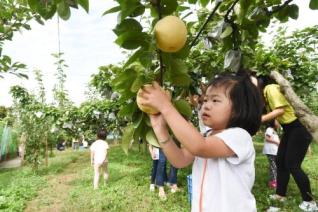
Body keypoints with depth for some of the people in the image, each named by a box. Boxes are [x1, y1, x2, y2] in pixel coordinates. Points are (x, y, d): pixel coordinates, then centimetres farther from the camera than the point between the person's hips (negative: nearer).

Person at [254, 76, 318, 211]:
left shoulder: (271, 88, -18)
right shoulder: (264, 93, 9)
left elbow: (280, 110, -27)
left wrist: (260, 119, -27)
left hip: (299, 129, -10)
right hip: (289, 130, 10)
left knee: (292, 165, -5)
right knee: (280, 161, 12)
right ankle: (280, 194, 24)